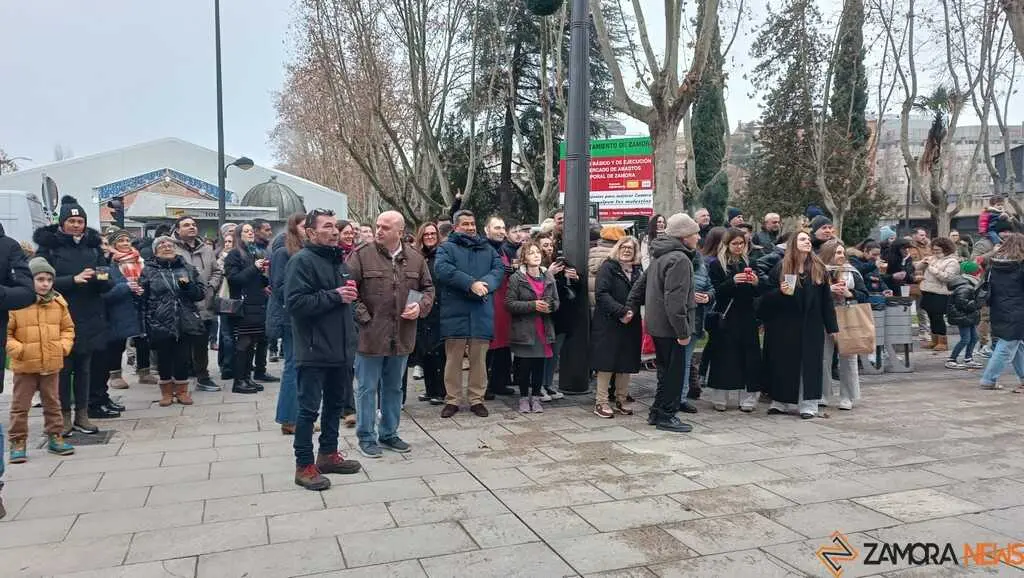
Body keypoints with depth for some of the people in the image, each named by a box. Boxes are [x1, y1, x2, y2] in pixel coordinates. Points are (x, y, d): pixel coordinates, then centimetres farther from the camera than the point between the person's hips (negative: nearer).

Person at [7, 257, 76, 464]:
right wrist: (17, 349, -17)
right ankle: (18, 443, 16)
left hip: (51, 364, 4)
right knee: (20, 406, 6)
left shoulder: (58, 303, 2)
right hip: (25, 366, -3)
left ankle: (55, 438, 24)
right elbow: (6, 333, -6)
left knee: (53, 403, 14)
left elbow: (67, 328, 12)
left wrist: (64, 346, -2)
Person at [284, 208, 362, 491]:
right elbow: (295, 303, -22)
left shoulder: (338, 260, 15)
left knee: (335, 403, 17)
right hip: (314, 350, -8)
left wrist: (350, 294, 4)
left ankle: (328, 454, 31)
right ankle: (304, 466, 10)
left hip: (340, 348, 9)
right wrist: (334, 296, -19)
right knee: (309, 409, 0)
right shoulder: (301, 261, -11)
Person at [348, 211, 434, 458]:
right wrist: (362, 317, -14)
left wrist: (421, 306, -5)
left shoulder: (415, 258, 5)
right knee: (367, 388, 6)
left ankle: (389, 433, 32)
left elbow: (428, 288, 14)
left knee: (394, 388, 17)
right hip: (369, 335, -4)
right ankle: (366, 437, 21)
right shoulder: (362, 255, -8)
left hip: (402, 337, 4)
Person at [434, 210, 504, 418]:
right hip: (455, 313, -3)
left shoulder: (487, 249, 18)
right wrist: (471, 283, -22)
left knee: (479, 359, 8)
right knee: (453, 359, 3)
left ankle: (477, 399, 18)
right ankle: (452, 400, 15)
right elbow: (443, 269, -14)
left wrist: (485, 284, -17)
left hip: (481, 313, 3)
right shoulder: (447, 248, 5)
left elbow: (499, 268, 4)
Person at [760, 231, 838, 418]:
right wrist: (780, 292, -22)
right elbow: (766, 296, -2)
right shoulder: (780, 268, -1)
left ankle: (808, 405, 11)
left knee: (809, 363, 3)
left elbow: (826, 299, 6)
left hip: (811, 326, 1)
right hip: (784, 324, -1)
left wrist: (832, 326, 4)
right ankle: (780, 402, 18)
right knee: (784, 363, 5)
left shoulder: (819, 269, 6)